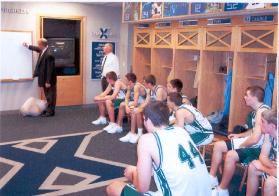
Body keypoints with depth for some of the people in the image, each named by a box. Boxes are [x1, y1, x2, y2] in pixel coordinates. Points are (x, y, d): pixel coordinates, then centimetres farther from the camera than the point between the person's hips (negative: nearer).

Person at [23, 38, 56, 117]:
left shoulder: (49, 55, -25)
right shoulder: (43, 50, 3)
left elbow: (50, 69, -25)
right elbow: (37, 49, 29)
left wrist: (48, 81, -23)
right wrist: (28, 46, 35)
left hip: (49, 80, -10)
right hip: (45, 79, 10)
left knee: (50, 96, 1)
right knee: (48, 96, 16)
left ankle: (50, 111, 8)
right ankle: (49, 110, 25)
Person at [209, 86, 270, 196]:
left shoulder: (262, 111, -23)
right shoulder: (257, 110, 9)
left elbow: (255, 139, -29)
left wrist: (241, 146, -12)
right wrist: (239, 135, 14)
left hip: (259, 148, -11)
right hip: (251, 142, 11)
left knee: (231, 155, -33)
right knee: (218, 145, 6)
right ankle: (212, 179, 14)